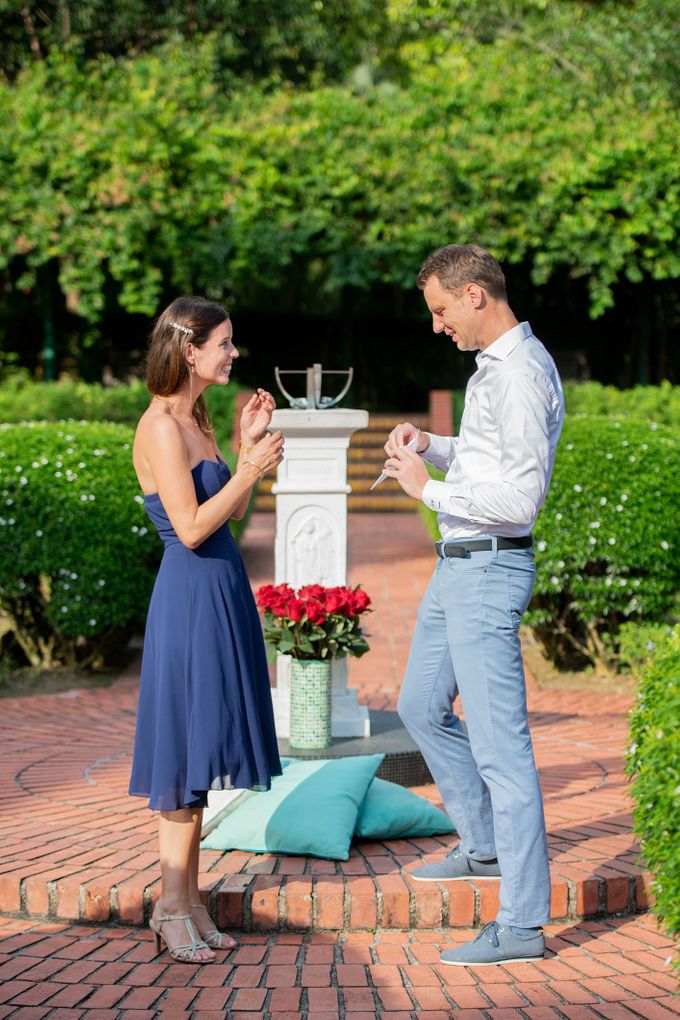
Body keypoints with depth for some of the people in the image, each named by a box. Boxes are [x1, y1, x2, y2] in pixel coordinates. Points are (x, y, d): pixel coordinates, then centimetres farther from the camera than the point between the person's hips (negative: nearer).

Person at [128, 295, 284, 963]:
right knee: (187, 747, -4)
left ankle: (185, 901, 18)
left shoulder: (195, 419, 14)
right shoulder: (161, 427, -15)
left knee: (204, 746, 11)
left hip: (219, 592, 10)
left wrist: (249, 444, 10)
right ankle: (174, 908, 4)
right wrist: (250, 468, -18)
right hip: (191, 598, -10)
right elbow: (192, 529, -18)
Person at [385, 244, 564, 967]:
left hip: (488, 569, -11)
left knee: (499, 743, -8)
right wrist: (431, 446, 10)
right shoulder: (492, 366, 13)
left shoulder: (520, 375, -19)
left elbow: (521, 498, -25)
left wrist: (428, 487, -17)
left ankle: (522, 923, -4)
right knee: (422, 709, 23)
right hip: (457, 565, 11)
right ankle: (484, 846, 37)